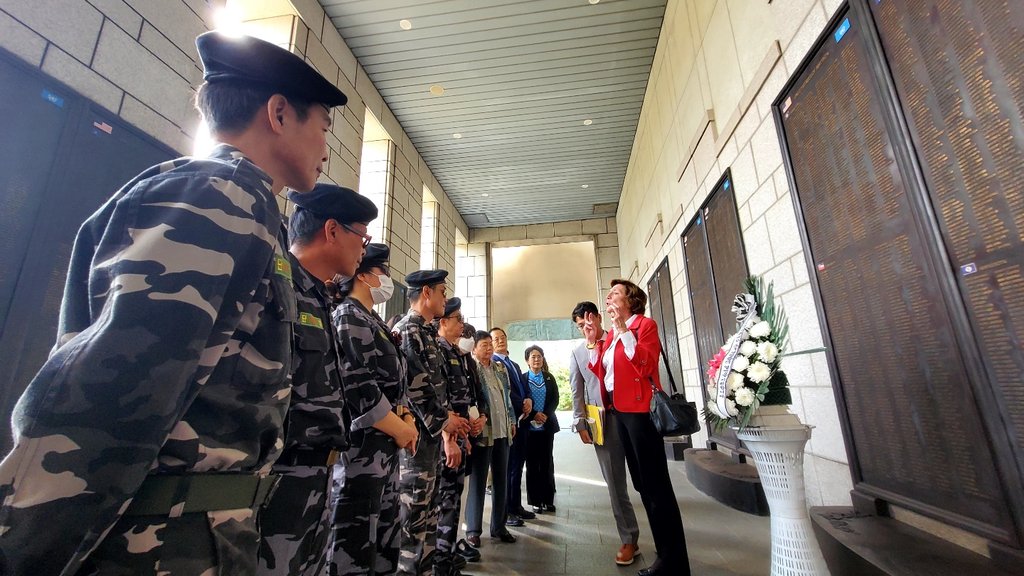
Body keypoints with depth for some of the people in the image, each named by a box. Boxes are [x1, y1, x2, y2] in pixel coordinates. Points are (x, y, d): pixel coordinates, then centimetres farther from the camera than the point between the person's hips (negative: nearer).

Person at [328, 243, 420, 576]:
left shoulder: (374, 322, 17)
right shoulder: (349, 316, -11)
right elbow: (359, 389, -21)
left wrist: (407, 418, 1)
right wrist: (402, 430, -12)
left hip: (386, 447, 9)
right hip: (361, 447, -9)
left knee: (384, 544, 18)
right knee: (353, 548, 2)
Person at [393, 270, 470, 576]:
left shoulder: (426, 332, 15)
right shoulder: (408, 330, -15)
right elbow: (415, 388, -21)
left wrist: (447, 423, 14)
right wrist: (444, 421, -9)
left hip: (431, 436, 10)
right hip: (416, 437, -10)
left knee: (427, 515, 18)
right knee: (414, 519, 2)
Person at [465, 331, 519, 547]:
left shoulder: (500, 368, 12)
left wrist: (512, 421, 14)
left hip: (502, 431, 6)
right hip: (482, 432, -6)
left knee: (501, 480, 14)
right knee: (478, 481, 4)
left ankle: (498, 526, 28)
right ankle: (473, 529, 19)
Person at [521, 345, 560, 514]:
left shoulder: (549, 378, 9)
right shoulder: (522, 378, 0)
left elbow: (555, 399, 3)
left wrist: (546, 415, -11)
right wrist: (534, 415, -14)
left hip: (547, 425, 2)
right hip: (529, 426, -2)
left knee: (547, 462, 6)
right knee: (532, 464, 3)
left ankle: (548, 499, 17)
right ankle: (535, 501, 12)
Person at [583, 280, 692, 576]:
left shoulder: (645, 324, -7)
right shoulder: (611, 335, 15)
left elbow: (646, 364, -22)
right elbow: (600, 371, 8)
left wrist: (624, 330, -25)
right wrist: (592, 340, 1)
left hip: (640, 410, -9)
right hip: (619, 411, 9)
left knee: (656, 484, -2)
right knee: (642, 483, 16)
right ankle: (664, 552, 31)